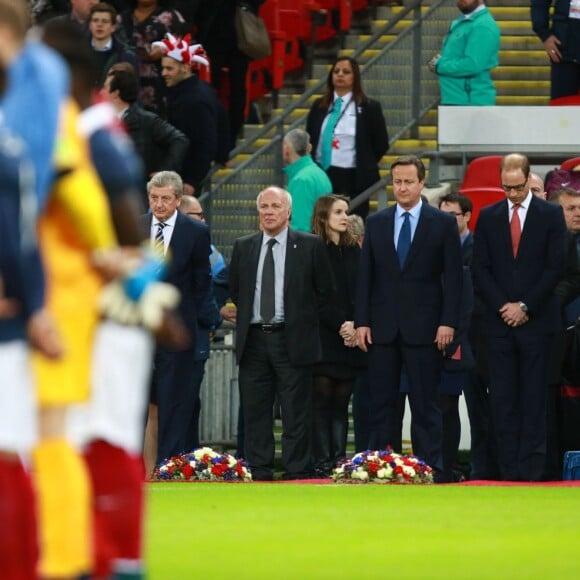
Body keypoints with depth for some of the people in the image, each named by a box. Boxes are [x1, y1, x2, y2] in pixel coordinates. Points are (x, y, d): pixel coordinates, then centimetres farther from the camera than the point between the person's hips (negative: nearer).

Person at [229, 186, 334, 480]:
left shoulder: (309, 246, 1)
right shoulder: (243, 247, 11)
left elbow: (324, 290, 6)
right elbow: (234, 291, 20)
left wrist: (302, 317, 5)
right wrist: (245, 318, 12)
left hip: (291, 342, -3)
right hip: (253, 340, 3)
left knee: (296, 417, -3)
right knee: (255, 414, 4)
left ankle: (296, 476, 0)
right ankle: (259, 476, 8)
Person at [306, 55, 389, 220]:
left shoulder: (369, 108, 0)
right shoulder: (319, 107, 12)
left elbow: (381, 144, 3)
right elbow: (309, 140, 17)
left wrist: (365, 167, 5)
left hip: (353, 180, -3)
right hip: (321, 175, 3)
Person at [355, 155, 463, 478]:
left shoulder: (443, 224, 2)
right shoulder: (376, 223, 11)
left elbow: (453, 277, 0)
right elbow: (365, 276, 10)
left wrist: (448, 322, -9)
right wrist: (362, 321, 1)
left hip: (424, 327, -3)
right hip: (383, 327, 3)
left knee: (426, 402, -2)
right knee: (383, 402, 3)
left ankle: (430, 466, -1)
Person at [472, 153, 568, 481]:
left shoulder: (551, 215, 3)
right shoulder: (489, 217, 10)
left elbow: (556, 267, -2)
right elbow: (481, 269, 7)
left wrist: (525, 306, -8)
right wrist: (503, 306, -5)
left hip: (537, 319, -2)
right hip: (500, 320, 2)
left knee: (534, 398, -2)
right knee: (502, 398, -1)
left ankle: (532, 467, -2)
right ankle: (508, 467, 1)